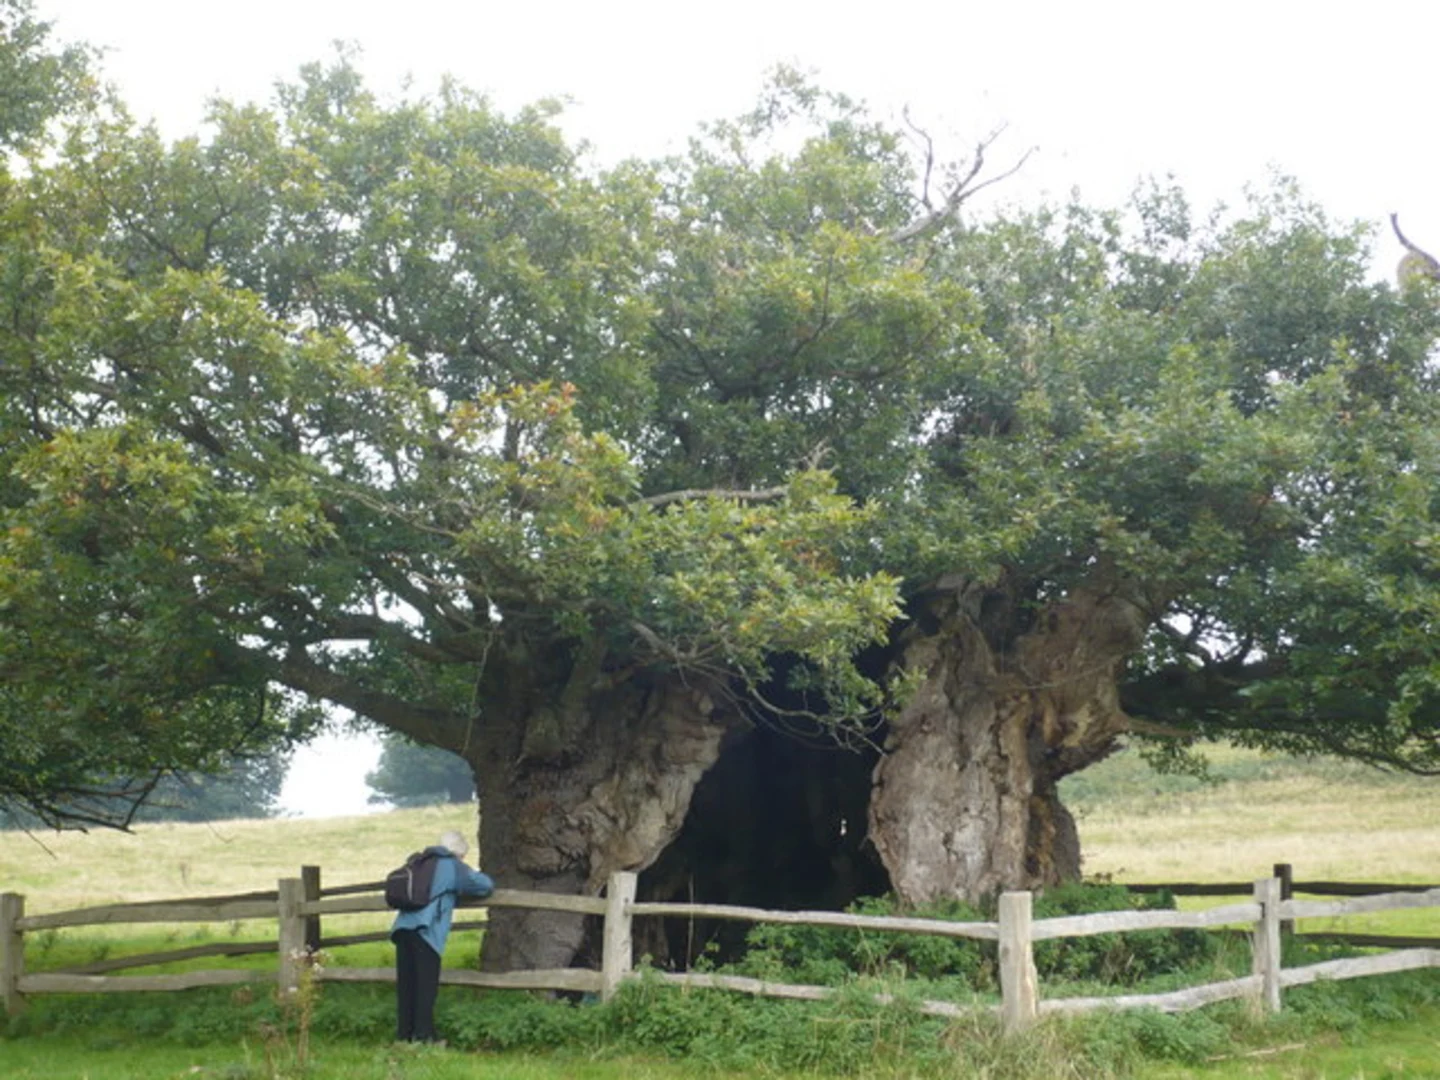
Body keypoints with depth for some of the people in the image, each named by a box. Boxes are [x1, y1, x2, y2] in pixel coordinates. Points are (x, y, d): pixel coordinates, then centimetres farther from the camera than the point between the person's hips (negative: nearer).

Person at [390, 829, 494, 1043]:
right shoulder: (452, 866, 6)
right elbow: (486, 885, 4)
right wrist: (462, 889, 26)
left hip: (403, 927, 6)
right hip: (425, 929, -6)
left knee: (406, 983, 9)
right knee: (426, 985, -2)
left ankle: (404, 1032, 12)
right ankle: (423, 1034, -3)